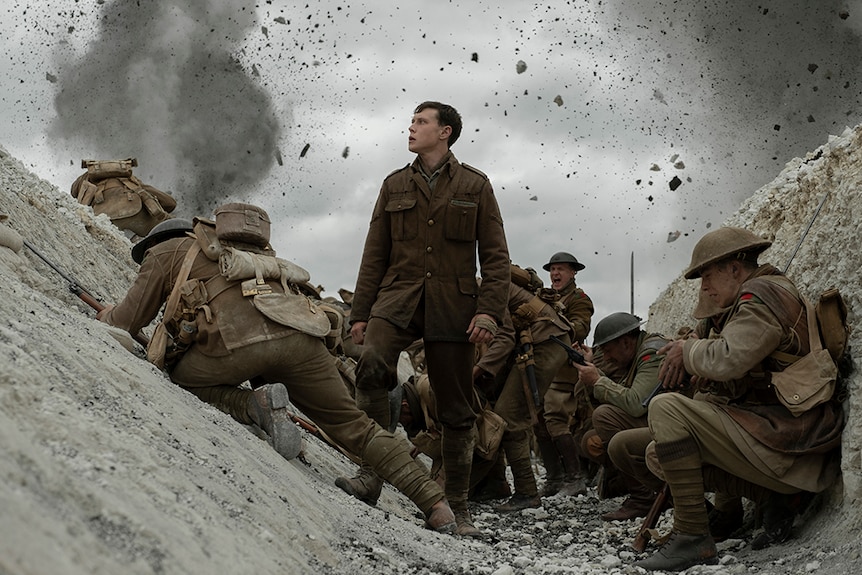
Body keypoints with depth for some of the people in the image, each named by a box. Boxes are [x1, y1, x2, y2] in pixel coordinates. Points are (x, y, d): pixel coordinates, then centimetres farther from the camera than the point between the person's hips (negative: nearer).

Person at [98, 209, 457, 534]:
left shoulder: (164, 252, 26)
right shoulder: (232, 254, 43)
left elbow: (127, 322, 27)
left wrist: (106, 315, 48)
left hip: (240, 340, -5)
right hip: (299, 336, 6)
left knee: (178, 381, 21)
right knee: (350, 423, 14)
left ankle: (256, 406, -5)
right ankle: (434, 503, 5)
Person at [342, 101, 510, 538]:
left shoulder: (475, 186, 8)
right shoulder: (395, 186, 15)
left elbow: (495, 256, 4)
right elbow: (375, 255, 15)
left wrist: (488, 310, -9)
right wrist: (360, 313, 8)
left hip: (452, 306, -1)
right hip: (398, 297, 1)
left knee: (456, 409, 2)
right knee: (371, 365, -29)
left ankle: (457, 506, 14)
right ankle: (371, 475, -24)